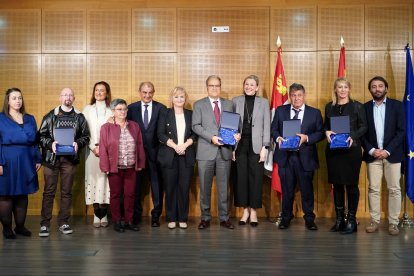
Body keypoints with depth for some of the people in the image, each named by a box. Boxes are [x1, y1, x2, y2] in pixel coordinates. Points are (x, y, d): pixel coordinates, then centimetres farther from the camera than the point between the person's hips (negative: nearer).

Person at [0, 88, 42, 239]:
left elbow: (35, 141, 13)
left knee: (23, 194, 9)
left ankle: (20, 226, 20)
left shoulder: (30, 119, 12)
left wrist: (38, 160, 8)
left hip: (26, 162, 4)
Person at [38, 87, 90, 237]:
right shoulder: (50, 115, 2)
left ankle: (63, 222, 18)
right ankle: (44, 224, 7)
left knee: (66, 192, 8)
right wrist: (50, 143, -16)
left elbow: (86, 136, 7)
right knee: (49, 191, 1)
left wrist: (78, 143, -12)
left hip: (70, 159, 2)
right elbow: (41, 135, 1)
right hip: (51, 158, -1)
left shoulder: (79, 117, 6)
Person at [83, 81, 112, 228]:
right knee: (93, 178, -2)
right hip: (92, 150, 1)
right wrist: (94, 147, -7)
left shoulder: (111, 110, 6)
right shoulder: (87, 109, 10)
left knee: (105, 179, -3)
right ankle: (96, 214, 4)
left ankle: (104, 214, 4)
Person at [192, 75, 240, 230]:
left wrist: (236, 134, -8)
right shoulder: (199, 105, 5)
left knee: (224, 187, 7)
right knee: (205, 187, 5)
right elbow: (196, 126, -4)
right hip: (206, 151, -2)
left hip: (225, 150, 2)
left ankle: (224, 218, 16)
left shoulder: (228, 104, 13)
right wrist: (211, 137, -16)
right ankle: (205, 218, 16)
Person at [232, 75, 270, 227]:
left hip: (256, 145, -1)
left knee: (255, 178, 2)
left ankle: (253, 211, 13)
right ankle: (245, 210, 16)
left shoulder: (263, 102, 6)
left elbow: (267, 126, 2)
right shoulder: (236, 101, 7)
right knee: (241, 177, 3)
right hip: (240, 144, 1)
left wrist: (265, 147, -6)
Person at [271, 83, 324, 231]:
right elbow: (273, 129, 10)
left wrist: (306, 138, -15)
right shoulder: (280, 111, 9)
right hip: (285, 156, 1)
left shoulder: (315, 113, 5)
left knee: (307, 189, 5)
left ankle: (309, 219, 19)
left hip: (305, 157, -1)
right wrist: (278, 138, -11)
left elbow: (320, 133, 2)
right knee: (287, 189, 9)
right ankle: (286, 217, 22)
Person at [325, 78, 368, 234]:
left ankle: (351, 220, 8)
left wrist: (352, 137, -18)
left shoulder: (357, 106, 1)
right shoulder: (329, 107, 11)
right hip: (333, 150, 3)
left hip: (351, 150, -3)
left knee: (351, 184, 0)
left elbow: (364, 127, -2)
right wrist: (327, 132, -7)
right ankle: (339, 219, 17)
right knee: (337, 184, 8)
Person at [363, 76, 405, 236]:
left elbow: (401, 131, -4)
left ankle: (393, 223, 9)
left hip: (392, 154, -1)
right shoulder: (365, 107, 5)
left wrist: (387, 150, -12)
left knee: (394, 189, 2)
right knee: (373, 189, 3)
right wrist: (371, 150, -11)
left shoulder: (397, 105, 2)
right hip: (372, 154, 1)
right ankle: (374, 221, 10)